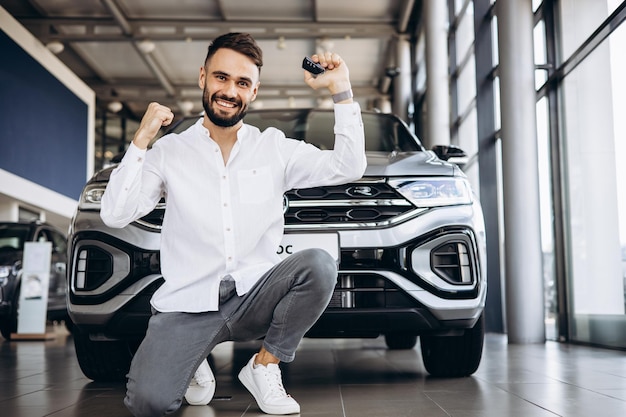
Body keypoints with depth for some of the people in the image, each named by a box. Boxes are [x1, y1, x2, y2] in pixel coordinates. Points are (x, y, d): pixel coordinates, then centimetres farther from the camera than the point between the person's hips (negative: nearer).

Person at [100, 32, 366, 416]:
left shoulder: (275, 148, 6)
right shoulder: (170, 151, 3)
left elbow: (349, 168, -2)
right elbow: (115, 215, -5)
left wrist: (341, 89, -7)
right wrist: (141, 140, -11)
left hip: (254, 297, 2)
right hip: (187, 305, -1)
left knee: (319, 265, -29)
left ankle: (265, 367, -5)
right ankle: (194, 362, 13)